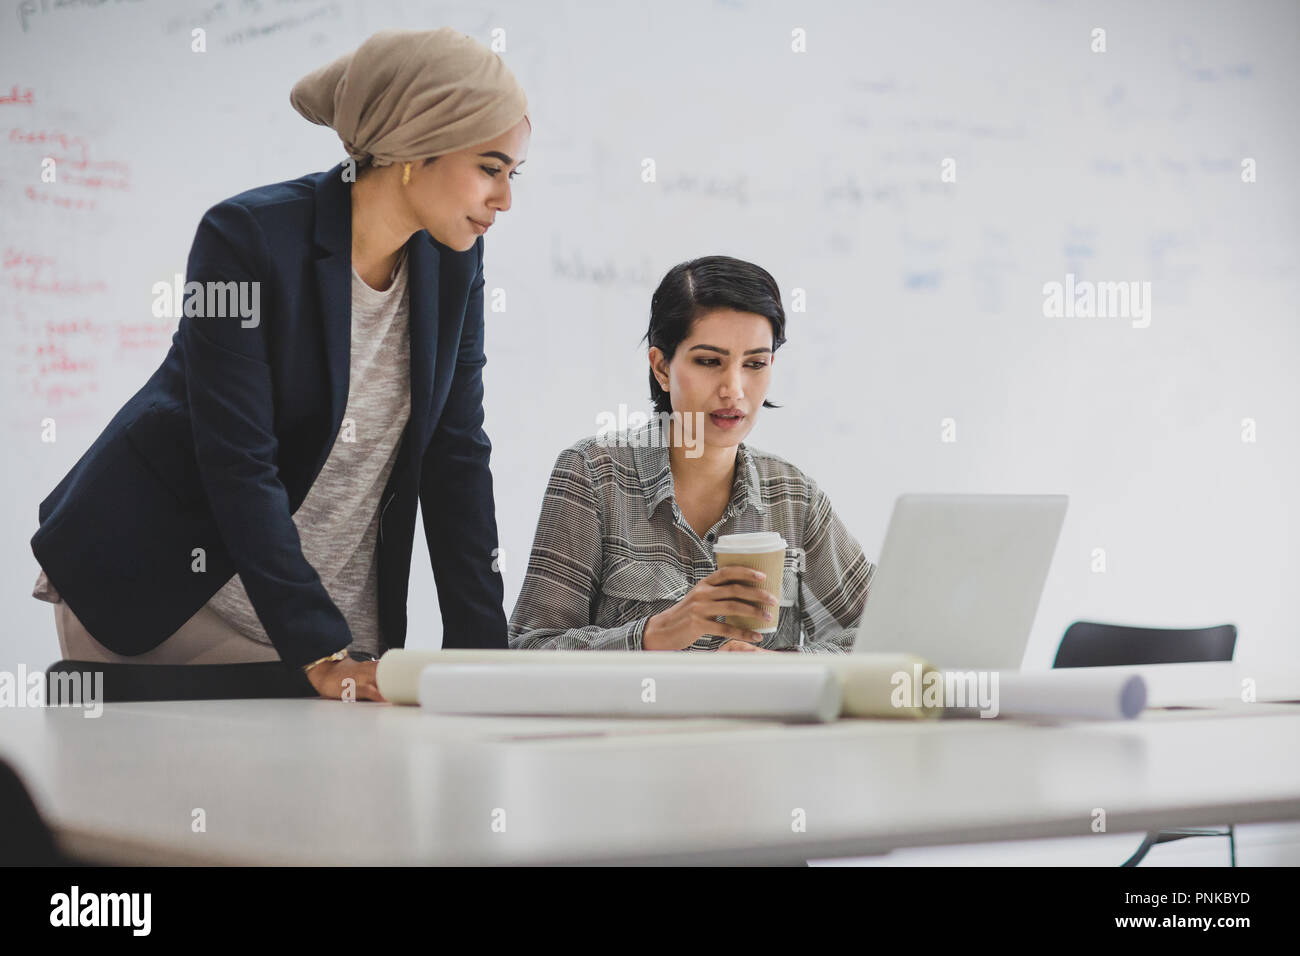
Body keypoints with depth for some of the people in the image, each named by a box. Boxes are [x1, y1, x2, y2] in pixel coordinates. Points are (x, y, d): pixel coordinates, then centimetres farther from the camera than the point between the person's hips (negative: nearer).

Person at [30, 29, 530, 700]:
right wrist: (321, 652, -29)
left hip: (338, 610, 5)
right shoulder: (247, 237, -20)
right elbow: (239, 462, -24)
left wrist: (480, 648, -7)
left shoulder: (452, 259, -2)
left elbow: (455, 456, 0)